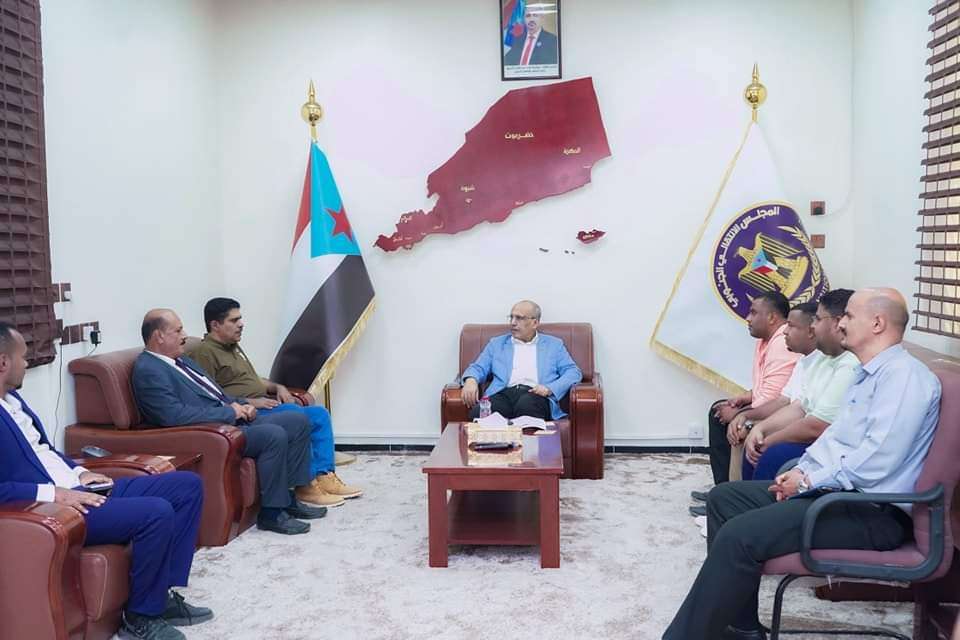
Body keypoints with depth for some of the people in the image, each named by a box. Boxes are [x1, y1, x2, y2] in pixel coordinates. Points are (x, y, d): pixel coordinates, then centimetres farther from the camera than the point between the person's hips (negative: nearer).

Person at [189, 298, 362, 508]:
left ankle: (324, 477, -10)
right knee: (297, 415, -29)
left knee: (320, 414, -3)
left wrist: (277, 387, 10)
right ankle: (305, 485, -23)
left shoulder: (234, 347, 23)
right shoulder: (204, 353, -8)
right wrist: (250, 402, -19)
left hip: (264, 405, 10)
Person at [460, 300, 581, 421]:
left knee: (526, 405, -40)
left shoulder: (553, 344, 21)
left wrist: (550, 388, -7)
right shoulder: (497, 343, 25)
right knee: (478, 411, -34)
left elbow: (574, 372, 12)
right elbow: (478, 367, 19)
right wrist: (471, 380, -7)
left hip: (535, 395, -1)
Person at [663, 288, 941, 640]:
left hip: (871, 510, -11)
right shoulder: (867, 373, 18)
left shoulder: (904, 375, -15)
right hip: (828, 488, 11)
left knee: (740, 535, -25)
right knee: (724, 497, 7)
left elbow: (875, 463, -24)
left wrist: (810, 481, -14)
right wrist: (801, 471, 3)